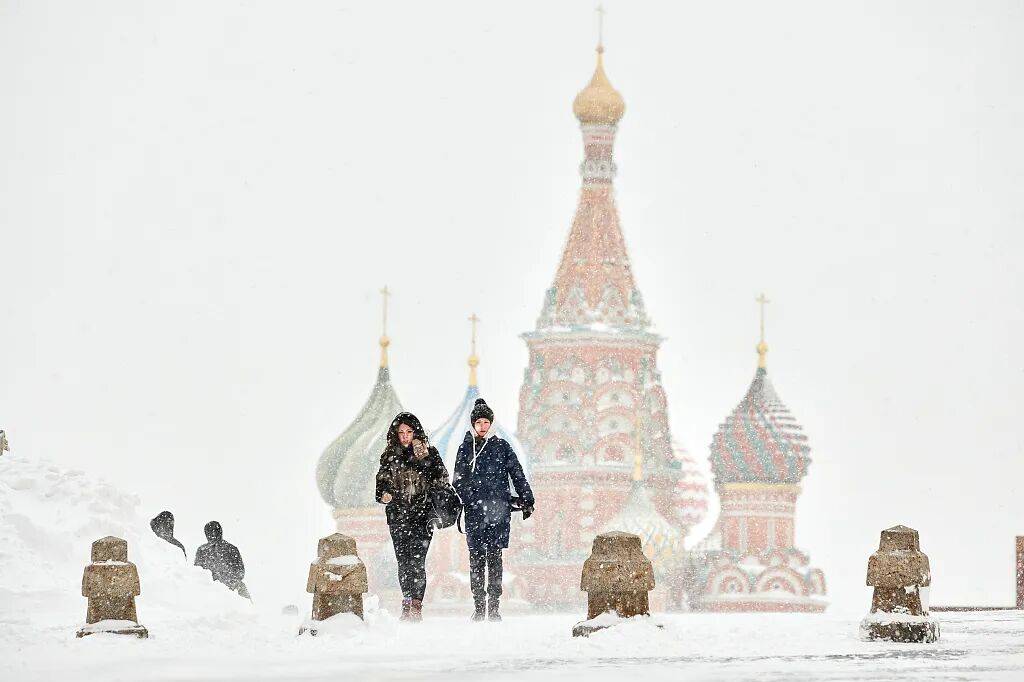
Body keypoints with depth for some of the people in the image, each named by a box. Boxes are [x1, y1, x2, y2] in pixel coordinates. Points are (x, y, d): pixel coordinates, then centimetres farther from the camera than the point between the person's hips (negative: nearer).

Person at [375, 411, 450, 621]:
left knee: (417, 560, -12)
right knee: (403, 560, 2)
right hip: (398, 515, 3)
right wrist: (383, 494, 3)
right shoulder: (390, 456, 12)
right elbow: (382, 480, 20)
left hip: (422, 515, -3)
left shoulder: (429, 453, 4)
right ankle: (407, 603, 11)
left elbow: (441, 480, 4)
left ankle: (416, 606, -14)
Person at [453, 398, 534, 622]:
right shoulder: (465, 447, 11)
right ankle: (479, 607, 4)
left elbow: (517, 475, 9)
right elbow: (458, 480, 15)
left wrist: (526, 501, 5)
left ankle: (494, 607, -4)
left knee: (494, 557, -4)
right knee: (476, 559, 0)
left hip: (498, 509, -1)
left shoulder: (501, 446, 7)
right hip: (474, 510, 1)